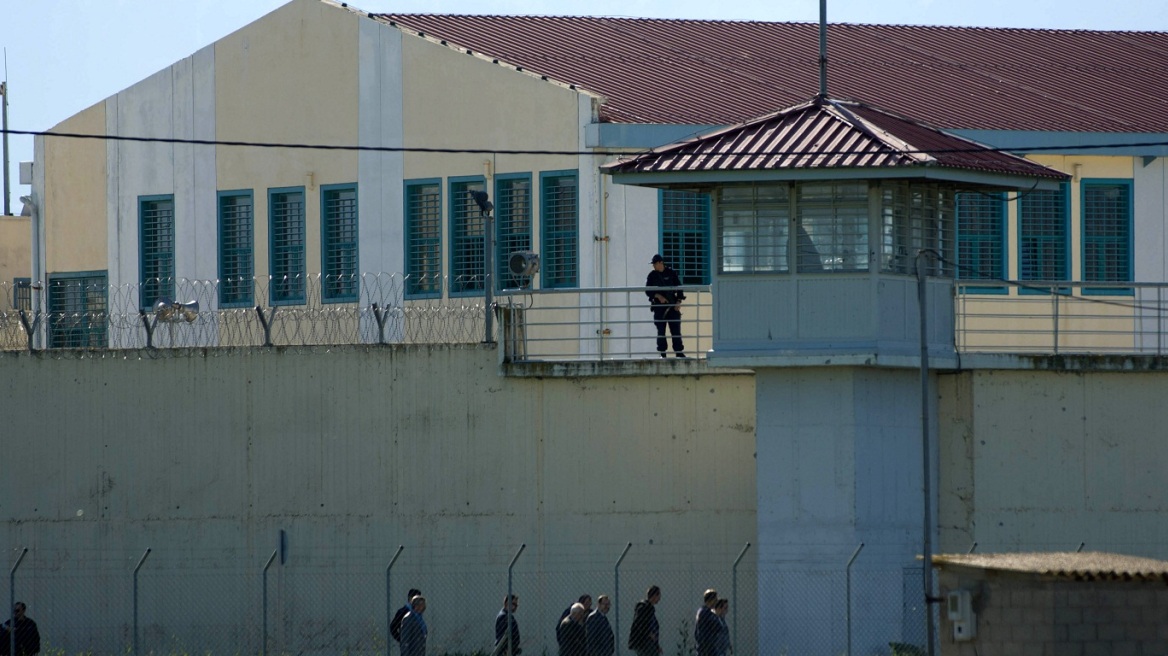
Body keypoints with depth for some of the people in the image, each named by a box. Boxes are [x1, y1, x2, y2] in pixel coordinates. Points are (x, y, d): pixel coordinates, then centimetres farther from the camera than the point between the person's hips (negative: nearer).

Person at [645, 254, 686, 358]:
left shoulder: (671, 273, 4)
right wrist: (658, 296, -13)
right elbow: (648, 291, 4)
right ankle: (662, 352, 3)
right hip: (659, 306, 0)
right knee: (661, 331, -1)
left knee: (676, 330, -2)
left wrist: (679, 301, -3)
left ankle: (679, 352, 0)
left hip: (672, 306, 0)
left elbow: (679, 288, 8)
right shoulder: (652, 275, 5)